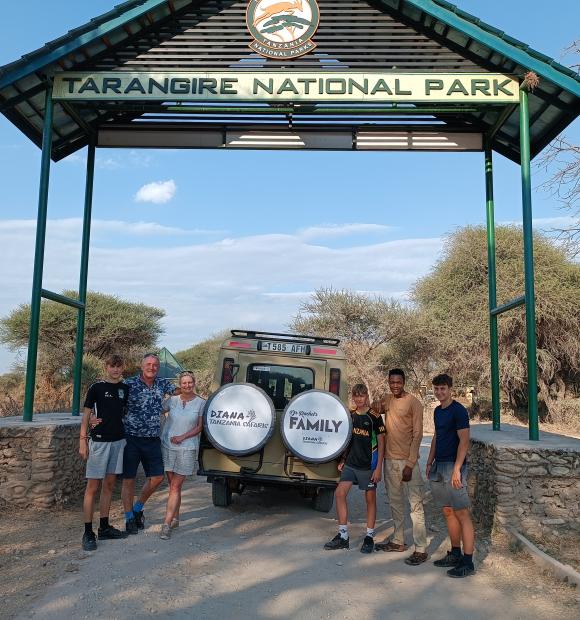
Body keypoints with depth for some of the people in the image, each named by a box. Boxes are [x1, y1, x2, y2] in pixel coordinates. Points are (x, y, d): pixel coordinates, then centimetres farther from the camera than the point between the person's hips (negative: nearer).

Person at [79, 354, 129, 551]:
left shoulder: (125, 389, 8)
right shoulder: (96, 388, -5)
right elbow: (86, 414, -5)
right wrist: (83, 440, -10)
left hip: (118, 440, 5)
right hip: (99, 441, -5)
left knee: (109, 485, 11)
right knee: (93, 486, -2)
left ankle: (104, 527, 20)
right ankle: (88, 532, 4)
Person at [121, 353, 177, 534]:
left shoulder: (163, 384, 4)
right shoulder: (129, 384, -8)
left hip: (153, 440, 4)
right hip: (131, 438, -4)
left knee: (157, 477, 7)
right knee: (129, 479, 5)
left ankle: (138, 508, 31)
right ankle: (129, 518, 22)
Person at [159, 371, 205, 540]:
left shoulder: (200, 403, 0)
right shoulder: (172, 400, 4)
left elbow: (199, 427, -1)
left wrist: (182, 437, -10)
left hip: (187, 448, -2)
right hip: (167, 446, 2)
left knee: (175, 487, -4)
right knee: (173, 485, 11)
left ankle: (167, 524, -4)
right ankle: (175, 518, 26)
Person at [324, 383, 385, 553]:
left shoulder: (374, 417, -8)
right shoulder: (350, 415, 7)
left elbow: (381, 443, -8)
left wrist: (378, 468, -12)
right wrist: (343, 459, 12)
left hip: (368, 465, -5)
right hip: (350, 463, 5)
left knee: (370, 499, 5)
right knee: (339, 493, -3)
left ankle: (369, 537, 18)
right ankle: (343, 536, 6)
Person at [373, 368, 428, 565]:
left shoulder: (413, 403, -10)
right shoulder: (387, 400, 8)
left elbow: (417, 435, -12)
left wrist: (410, 464, -17)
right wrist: (376, 407, 4)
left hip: (407, 461, -7)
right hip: (390, 459, 7)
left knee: (415, 505, -4)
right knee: (395, 502, 16)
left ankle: (420, 550, 0)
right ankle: (398, 541, 28)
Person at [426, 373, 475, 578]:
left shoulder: (459, 411, -11)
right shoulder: (437, 411, 14)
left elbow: (464, 441, -16)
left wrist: (456, 469, -21)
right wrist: (430, 462, 18)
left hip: (453, 466, -8)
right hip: (439, 467, 8)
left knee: (462, 514, -4)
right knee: (448, 512, 14)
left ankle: (468, 562, 0)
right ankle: (455, 554, 24)